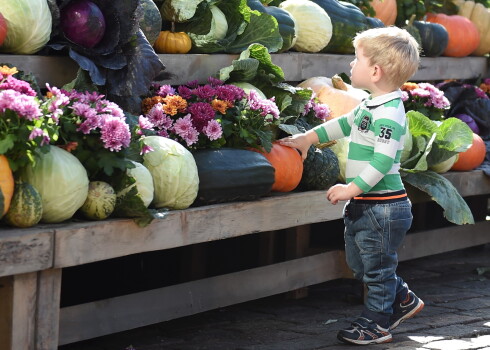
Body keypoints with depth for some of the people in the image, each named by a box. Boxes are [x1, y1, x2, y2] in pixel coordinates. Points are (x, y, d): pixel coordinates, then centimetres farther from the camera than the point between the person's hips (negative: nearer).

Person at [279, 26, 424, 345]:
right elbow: (346, 123, 26)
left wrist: (353, 187, -30)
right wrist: (309, 137, 27)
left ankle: (376, 324, 17)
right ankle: (403, 300, 34)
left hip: (383, 207, -10)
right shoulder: (371, 105, 8)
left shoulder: (389, 113, -23)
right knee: (358, 260, 21)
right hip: (363, 205, 10)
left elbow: (383, 160, -29)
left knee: (377, 266, 4)